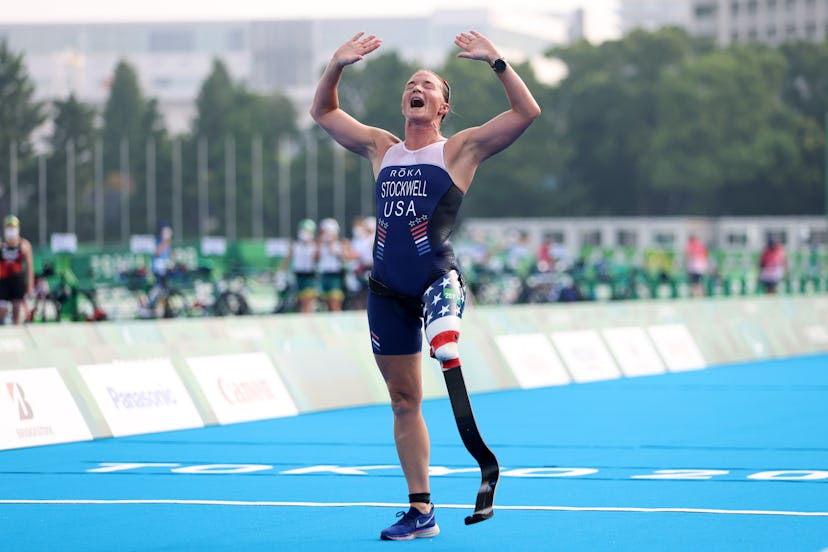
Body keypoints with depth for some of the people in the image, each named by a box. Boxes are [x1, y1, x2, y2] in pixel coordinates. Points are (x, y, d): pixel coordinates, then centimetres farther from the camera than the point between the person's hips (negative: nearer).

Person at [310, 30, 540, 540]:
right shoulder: (381, 149, 19)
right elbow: (323, 112, 30)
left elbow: (528, 112, -2)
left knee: (444, 339, -38)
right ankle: (421, 512, 16)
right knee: (404, 402, 8)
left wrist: (495, 60, -7)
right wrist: (337, 65, 16)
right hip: (388, 292, 5)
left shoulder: (460, 148, 6)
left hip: (438, 279, -5)